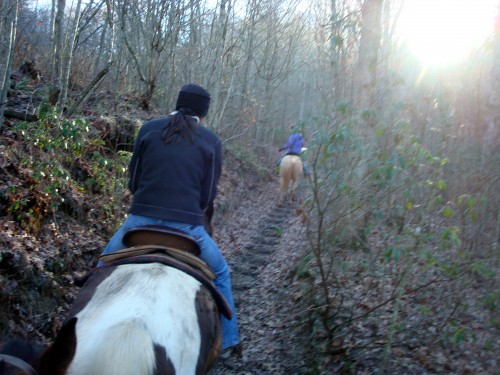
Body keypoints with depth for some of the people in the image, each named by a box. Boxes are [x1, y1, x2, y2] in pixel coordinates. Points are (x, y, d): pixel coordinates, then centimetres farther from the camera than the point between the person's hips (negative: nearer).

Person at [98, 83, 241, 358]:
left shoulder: (149, 129, 7)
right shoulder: (212, 141, 4)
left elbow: (133, 180, 11)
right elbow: (208, 195, 4)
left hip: (141, 219, 1)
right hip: (187, 225, -1)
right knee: (220, 274, 24)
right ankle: (227, 342, 29)